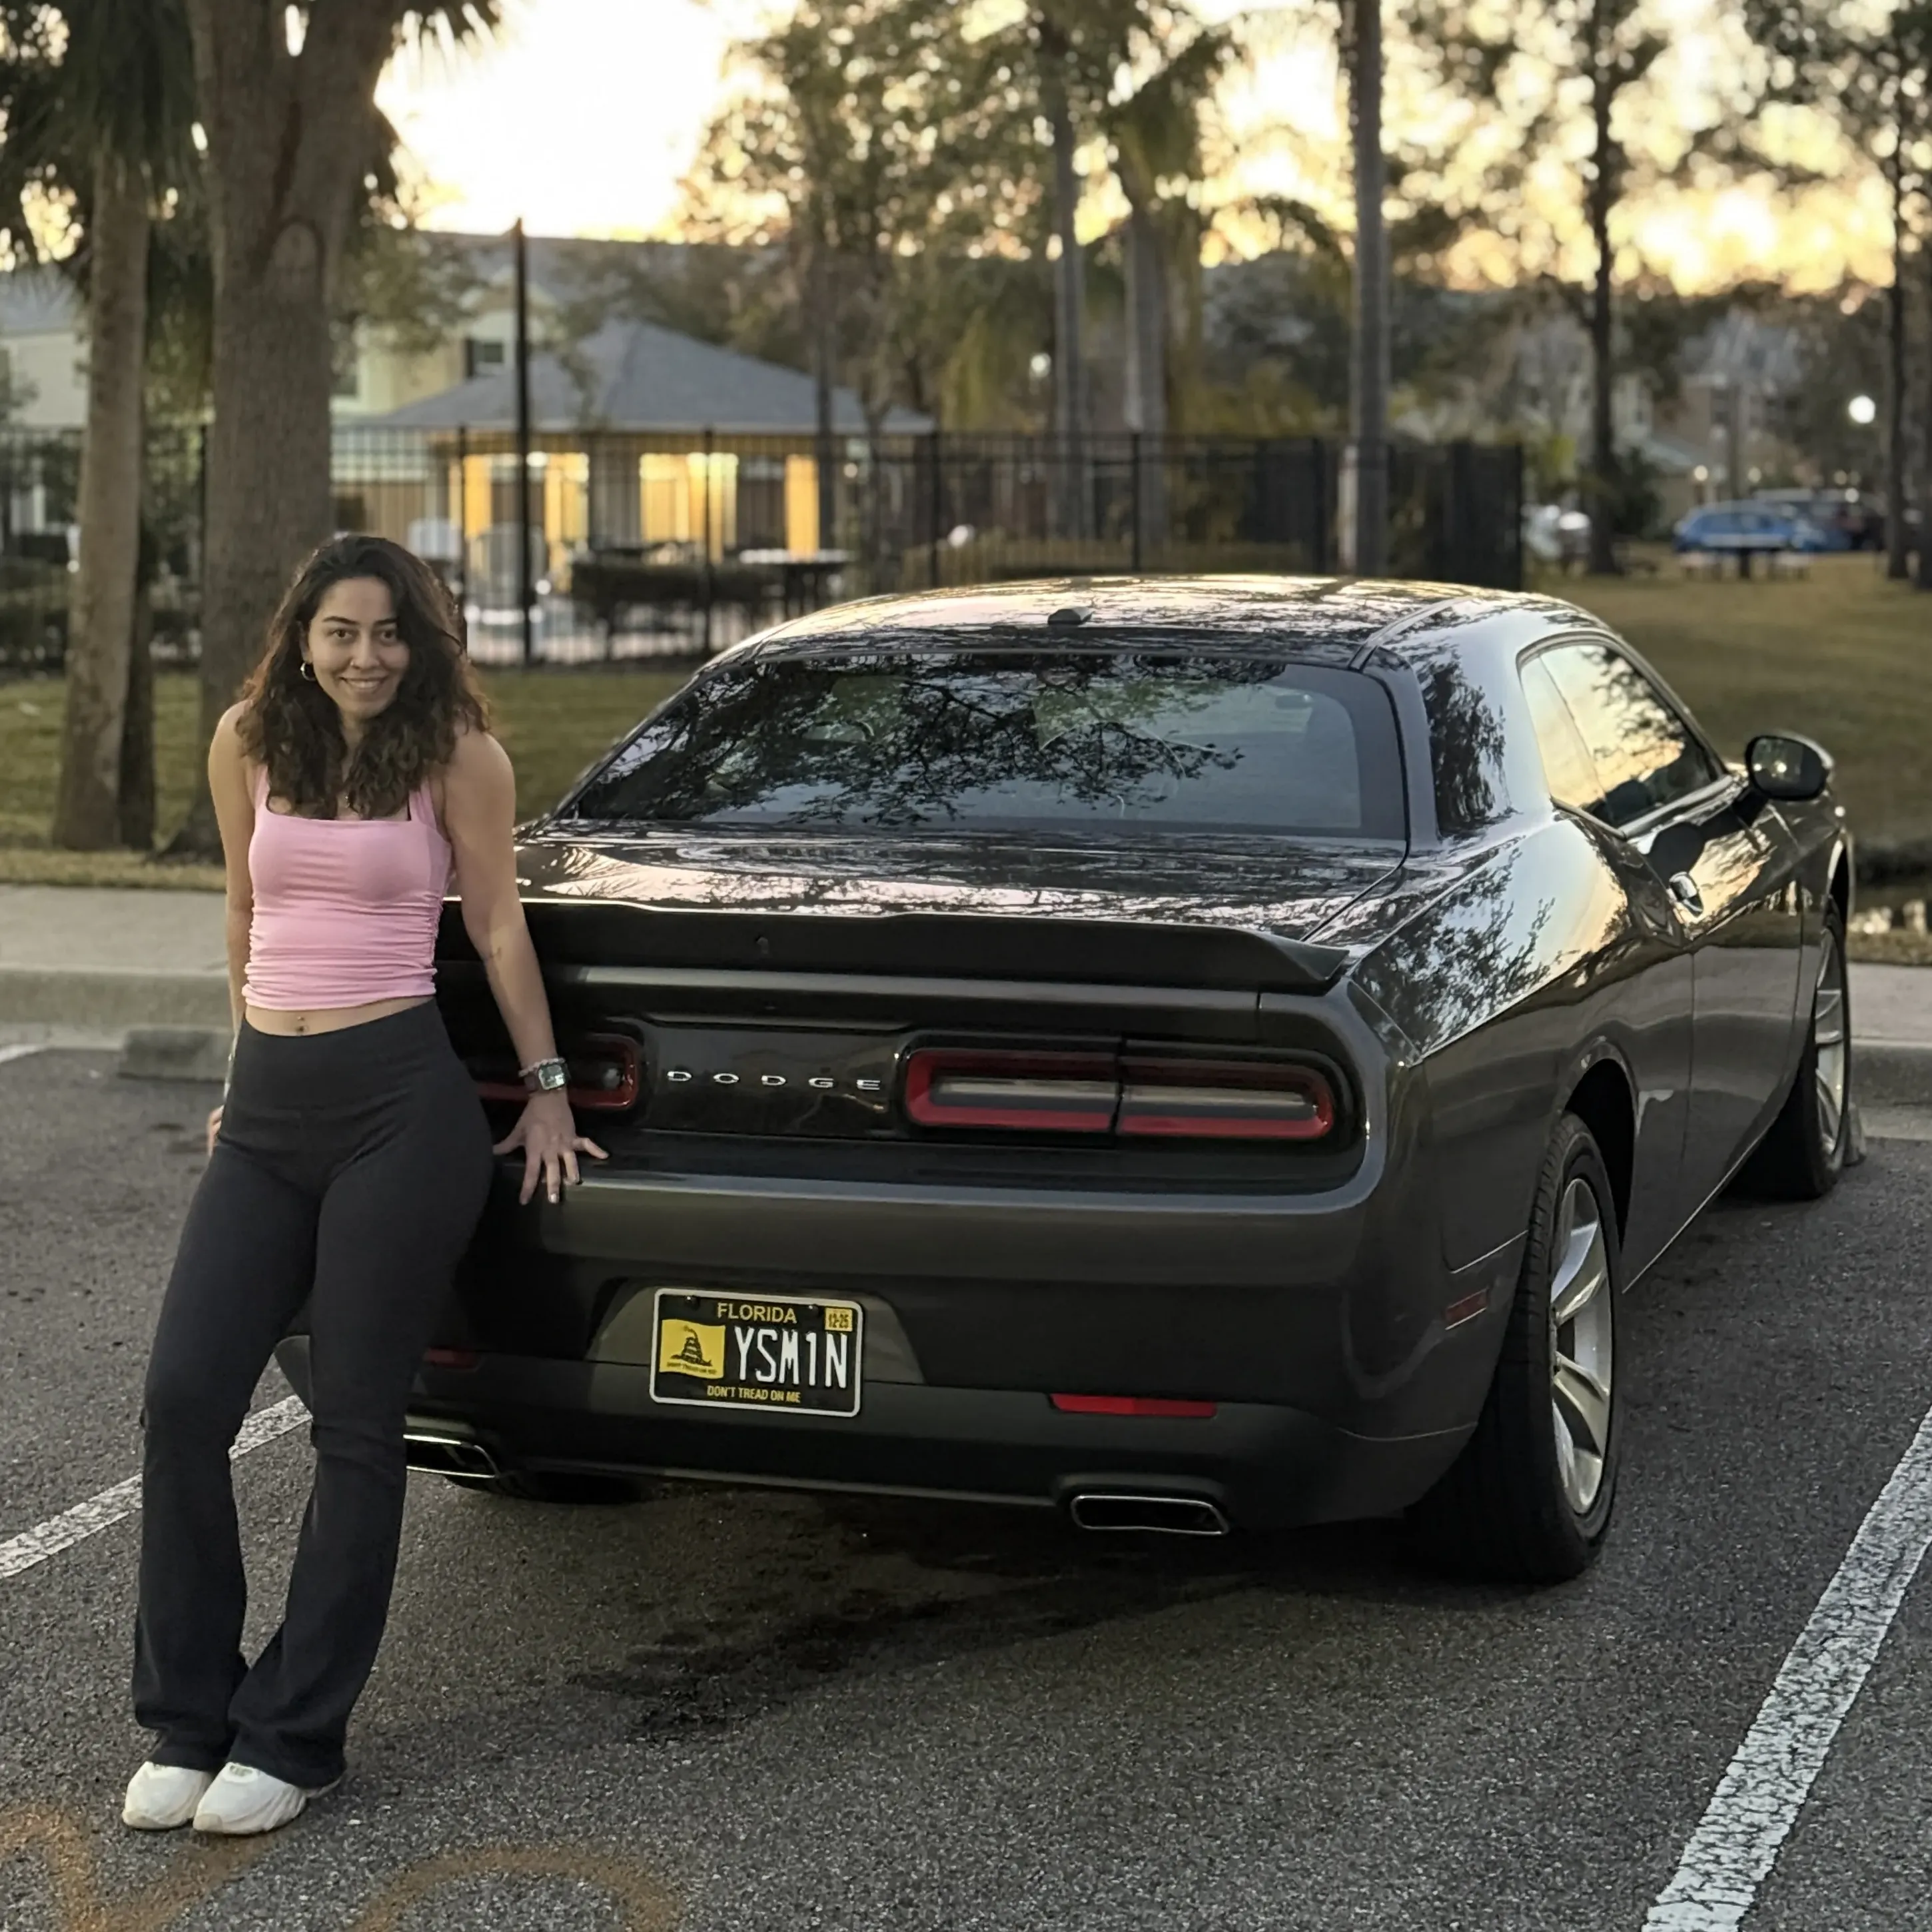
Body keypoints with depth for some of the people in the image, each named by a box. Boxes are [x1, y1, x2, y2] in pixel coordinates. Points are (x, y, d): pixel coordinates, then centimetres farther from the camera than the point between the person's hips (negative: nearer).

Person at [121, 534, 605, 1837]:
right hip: (269, 1106, 5)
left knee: (356, 1426, 1)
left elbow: (497, 924, 4)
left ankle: (293, 1740, 11)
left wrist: (546, 1089, 8)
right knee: (183, 1399, -3)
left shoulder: (456, 755, -2)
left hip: (400, 1099, -4)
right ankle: (186, 1725, 11)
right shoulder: (248, 745, 9)